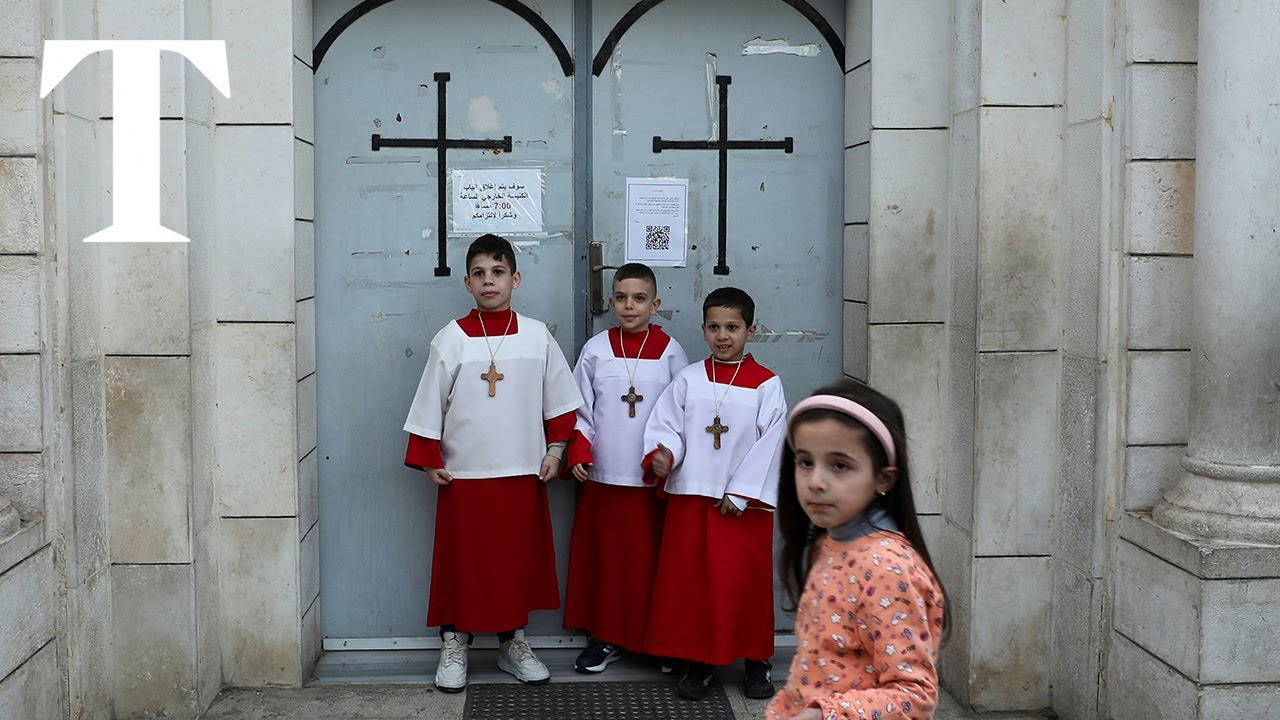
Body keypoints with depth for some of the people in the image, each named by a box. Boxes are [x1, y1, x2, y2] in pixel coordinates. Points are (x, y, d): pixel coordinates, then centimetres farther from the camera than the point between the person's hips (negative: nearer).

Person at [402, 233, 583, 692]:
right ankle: (454, 645, 20)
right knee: (462, 562, 6)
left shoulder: (537, 336, 0)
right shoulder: (451, 339, -4)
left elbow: (560, 400, 8)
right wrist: (429, 461, -2)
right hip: (463, 475, -1)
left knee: (519, 559, 10)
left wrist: (554, 449, 3)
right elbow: (429, 405, 0)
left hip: (522, 473, 2)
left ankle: (513, 642, 25)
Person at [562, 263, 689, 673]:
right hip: (603, 474, 1)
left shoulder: (669, 351, 1)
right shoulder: (596, 350, 3)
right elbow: (580, 409, 7)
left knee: (650, 557, 3)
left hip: (654, 476, -1)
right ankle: (606, 636, 17)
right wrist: (578, 451, -5)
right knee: (604, 554, 6)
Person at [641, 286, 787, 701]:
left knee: (744, 582, 4)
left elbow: (769, 445, -6)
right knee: (689, 581, 5)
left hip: (744, 503, -2)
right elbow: (666, 425, 0)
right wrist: (661, 455, -21)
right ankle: (699, 662, 17)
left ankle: (756, 662, 19)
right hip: (690, 499, 2)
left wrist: (740, 495, -11)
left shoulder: (766, 384, -2)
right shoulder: (688, 379, 5)